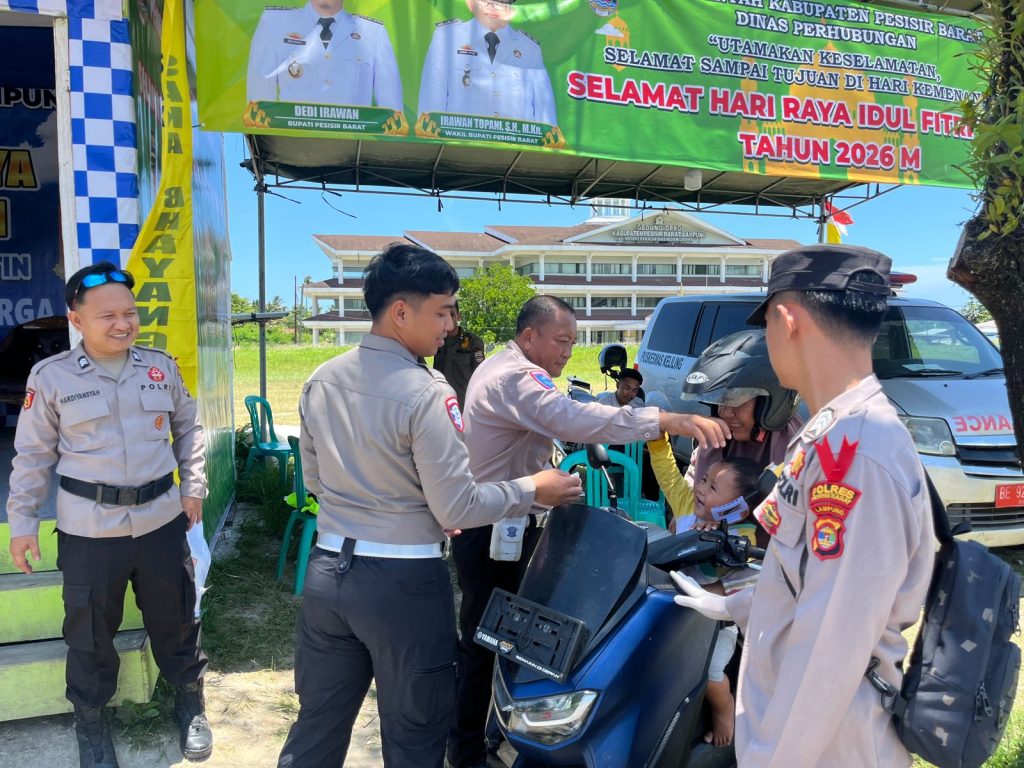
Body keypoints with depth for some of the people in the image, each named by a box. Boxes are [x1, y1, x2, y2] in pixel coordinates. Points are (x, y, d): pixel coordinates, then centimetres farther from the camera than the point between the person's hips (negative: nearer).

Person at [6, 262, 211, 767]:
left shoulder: (162, 367, -1)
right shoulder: (51, 376, -8)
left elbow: (188, 427, 11)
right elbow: (32, 454, 0)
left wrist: (193, 486, 5)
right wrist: (22, 523, 2)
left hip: (162, 520, 2)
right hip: (89, 529, -2)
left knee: (175, 619, 16)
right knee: (90, 631, 13)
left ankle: (191, 704, 39)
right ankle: (91, 720, 39)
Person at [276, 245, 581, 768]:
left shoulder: (321, 380, 3)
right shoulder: (426, 394, -19)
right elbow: (457, 510, -16)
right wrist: (532, 489, -4)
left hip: (327, 569, 7)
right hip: (402, 582, -6)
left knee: (318, 723, 20)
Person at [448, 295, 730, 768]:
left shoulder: (496, 368, 15)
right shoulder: (516, 376, -21)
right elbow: (575, 419, -38)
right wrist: (665, 420, -42)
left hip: (488, 522, 11)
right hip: (496, 531, -11)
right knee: (488, 638, 0)